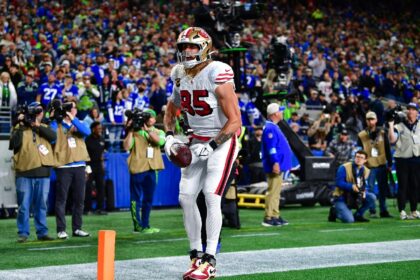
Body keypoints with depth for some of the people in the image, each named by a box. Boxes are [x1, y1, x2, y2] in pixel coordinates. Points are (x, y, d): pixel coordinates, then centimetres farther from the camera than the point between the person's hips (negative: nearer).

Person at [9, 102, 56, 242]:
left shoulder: (43, 128, 14)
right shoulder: (20, 128, 5)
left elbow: (53, 136, -7)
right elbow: (14, 145, -11)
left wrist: (37, 126, -11)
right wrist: (20, 126, -12)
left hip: (43, 173, 3)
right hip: (24, 173, -3)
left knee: (41, 205, 7)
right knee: (24, 206, -1)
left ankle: (42, 232, 12)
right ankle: (23, 233, 5)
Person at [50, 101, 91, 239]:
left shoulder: (79, 124, 14)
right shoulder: (56, 124, 5)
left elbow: (87, 132, -8)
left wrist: (72, 119, -16)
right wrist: (54, 119, -12)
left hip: (79, 166, 4)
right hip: (63, 166, -4)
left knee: (79, 199, 6)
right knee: (61, 198, -4)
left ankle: (77, 228, 14)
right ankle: (61, 230, -2)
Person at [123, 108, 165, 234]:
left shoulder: (159, 132, 14)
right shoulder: (135, 132, 6)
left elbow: (160, 141, -10)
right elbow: (126, 147, -6)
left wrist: (147, 129, -12)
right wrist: (130, 130, -8)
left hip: (152, 169, 3)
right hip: (137, 168, -3)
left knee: (148, 199, 8)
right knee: (135, 198, -3)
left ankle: (145, 225, 16)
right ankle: (137, 225, 0)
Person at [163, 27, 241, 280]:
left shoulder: (217, 75, -19)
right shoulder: (182, 77, 3)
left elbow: (235, 121, -19)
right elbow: (171, 111, 22)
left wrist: (212, 145, -21)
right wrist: (170, 136, 5)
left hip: (222, 141, -7)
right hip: (198, 142, 7)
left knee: (211, 196, -17)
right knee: (186, 197, 2)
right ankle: (197, 256, 14)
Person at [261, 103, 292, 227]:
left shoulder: (274, 127, 18)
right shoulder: (270, 128, -14)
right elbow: (271, 147, -22)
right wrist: (275, 163, -27)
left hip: (279, 166, 11)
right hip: (275, 166, -11)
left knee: (276, 191, 13)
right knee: (273, 191, -10)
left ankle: (275, 216, 19)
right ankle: (269, 217, -9)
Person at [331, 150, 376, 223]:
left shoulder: (365, 170, 4)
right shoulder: (344, 168, -14)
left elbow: (364, 186, 9)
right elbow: (338, 182, -19)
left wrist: (364, 192, -15)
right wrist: (351, 186, -32)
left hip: (356, 197, 6)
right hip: (341, 198, -6)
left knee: (372, 197, -17)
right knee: (349, 220, -25)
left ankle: (357, 215, 1)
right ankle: (334, 211, 7)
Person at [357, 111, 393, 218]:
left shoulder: (382, 133, 5)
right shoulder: (362, 135, 1)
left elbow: (388, 149, 7)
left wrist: (390, 164, 5)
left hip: (382, 165, 2)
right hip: (370, 166, -2)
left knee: (383, 189, 7)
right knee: (370, 188, -4)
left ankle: (383, 210, 15)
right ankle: (372, 210, 3)